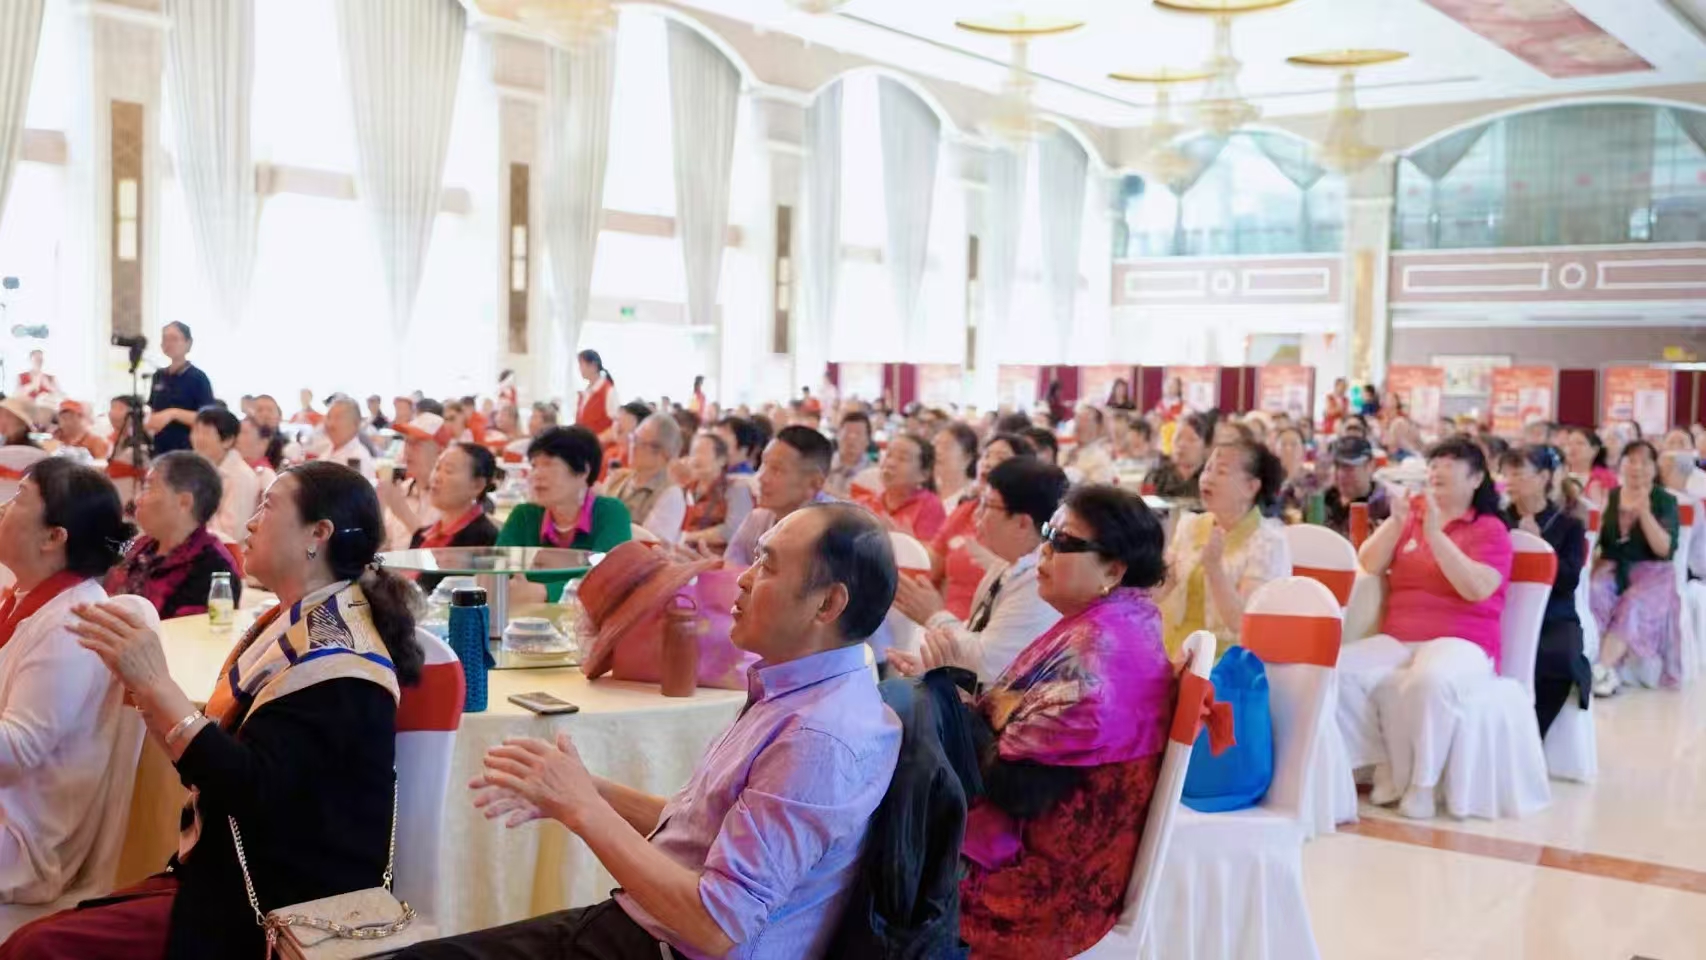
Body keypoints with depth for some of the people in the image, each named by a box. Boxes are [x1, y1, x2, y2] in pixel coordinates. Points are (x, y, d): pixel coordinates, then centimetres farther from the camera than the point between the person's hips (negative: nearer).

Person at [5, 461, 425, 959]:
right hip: (230, 872, 9)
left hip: (281, 903, -9)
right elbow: (223, 754, 13)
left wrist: (155, 684, -27)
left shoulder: (335, 654, -18)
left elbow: (253, 791, -27)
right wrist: (144, 685, 1)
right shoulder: (294, 623, 12)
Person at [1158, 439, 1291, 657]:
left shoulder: (1268, 542, -10)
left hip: (1229, 658, -5)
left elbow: (1242, 622, -19)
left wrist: (1214, 567, -31)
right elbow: (1154, 594, 8)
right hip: (1174, 650, 5)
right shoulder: (1190, 525, 7)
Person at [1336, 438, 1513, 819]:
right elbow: (1367, 567, 7)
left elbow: (1476, 589, -14)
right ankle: (1383, 766, -12)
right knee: (1338, 669, -24)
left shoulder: (1490, 529, 3)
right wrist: (1395, 523, -8)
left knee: (1429, 681, -39)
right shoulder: (1410, 516, 16)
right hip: (1397, 640, 5)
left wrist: (1435, 535, -17)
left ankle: (1423, 784, -22)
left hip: (1460, 642, -4)